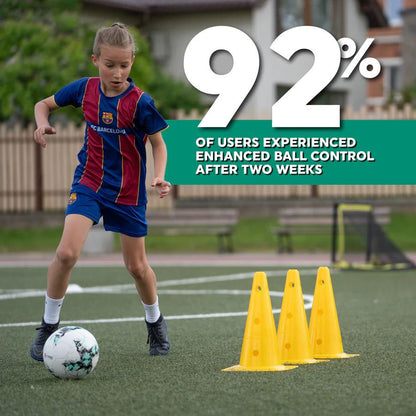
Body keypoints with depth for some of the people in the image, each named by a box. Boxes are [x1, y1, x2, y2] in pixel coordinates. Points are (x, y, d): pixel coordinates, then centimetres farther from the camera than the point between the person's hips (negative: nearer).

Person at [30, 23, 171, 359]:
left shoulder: (140, 102, -16)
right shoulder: (84, 89, -6)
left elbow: (158, 143, -4)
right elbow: (44, 104, 10)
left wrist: (159, 177, -21)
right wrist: (42, 123, -12)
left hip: (128, 192, -1)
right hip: (89, 183, 1)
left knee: (137, 266, 9)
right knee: (66, 253, -18)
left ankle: (156, 322, 36)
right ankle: (49, 325, -1)